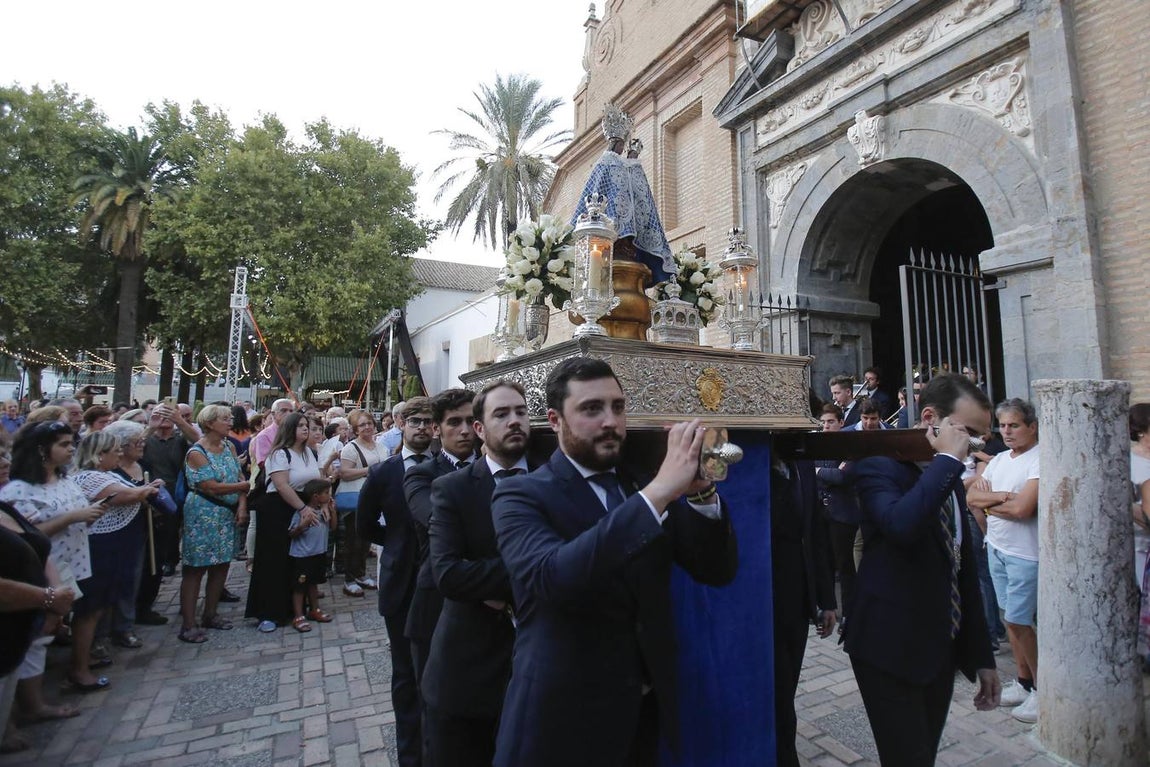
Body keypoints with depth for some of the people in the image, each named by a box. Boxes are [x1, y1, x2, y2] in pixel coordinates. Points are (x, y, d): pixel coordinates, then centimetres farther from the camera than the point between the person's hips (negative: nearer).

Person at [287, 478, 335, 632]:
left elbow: (332, 527, 9)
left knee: (313, 583, 20)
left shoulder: (324, 510, 2)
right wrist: (304, 523, -33)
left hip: (319, 553, 7)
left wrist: (332, 510, -1)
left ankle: (314, 610, 32)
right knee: (299, 586, 3)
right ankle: (298, 617, 11)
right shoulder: (301, 512, -19)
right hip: (301, 556, -7)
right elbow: (291, 534, -16)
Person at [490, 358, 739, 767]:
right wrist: (659, 491, -36)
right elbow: (553, 578, -32)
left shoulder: (646, 486, 1)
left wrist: (700, 490, -23)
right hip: (564, 715, -4)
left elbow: (717, 570, -5)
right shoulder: (521, 496, -14)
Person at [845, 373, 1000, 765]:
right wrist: (948, 459, -25)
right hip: (890, 647, -8)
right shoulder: (879, 464, -14)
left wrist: (981, 655, 19)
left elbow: (964, 569, 17)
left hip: (942, 649, 8)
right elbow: (900, 524, -37)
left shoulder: (951, 480, 12)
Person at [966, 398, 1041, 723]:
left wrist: (988, 502, -7)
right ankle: (1024, 681, 28)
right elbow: (971, 496, 1)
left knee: (1019, 621, -1)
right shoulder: (999, 459, 9)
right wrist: (1003, 495, -15)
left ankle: (1042, 689, 16)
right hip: (996, 547, 7)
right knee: (1011, 617, 15)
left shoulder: (1040, 460, -15)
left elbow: (1022, 508, -23)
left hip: (1025, 554, -7)